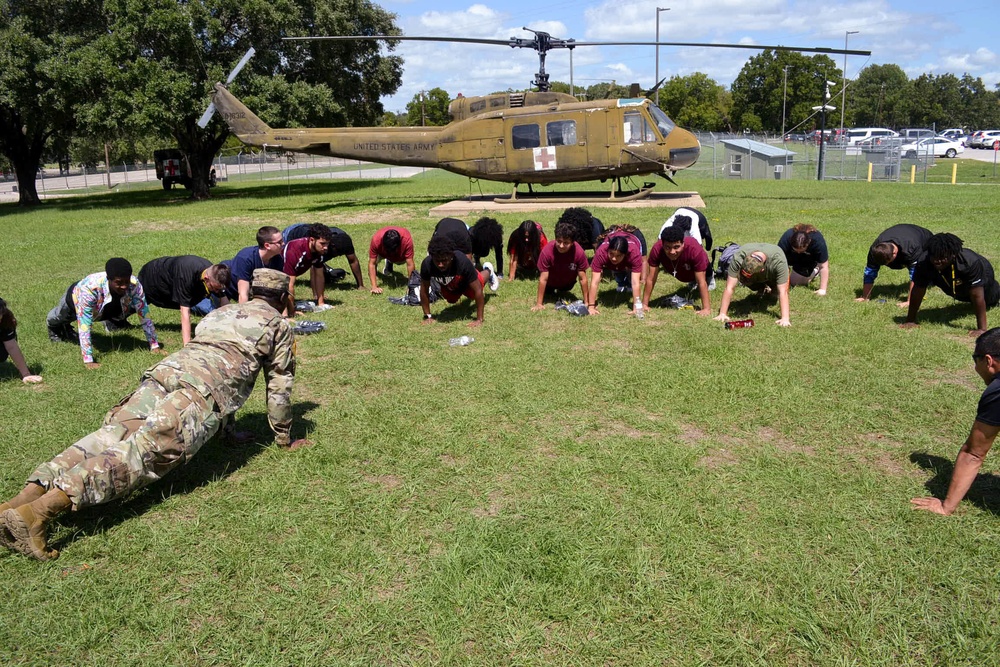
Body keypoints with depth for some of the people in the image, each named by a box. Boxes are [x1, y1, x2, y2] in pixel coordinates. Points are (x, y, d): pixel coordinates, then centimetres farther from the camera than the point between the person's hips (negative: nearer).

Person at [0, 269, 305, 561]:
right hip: (203, 392, -6)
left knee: (109, 437, -6)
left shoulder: (219, 312, 38)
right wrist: (284, 438, 31)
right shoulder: (279, 325, 21)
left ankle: (27, 495, -27)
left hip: (164, 371, 6)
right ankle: (40, 509, -38)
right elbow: (280, 385, 20)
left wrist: (227, 427, 52)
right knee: (143, 452, -20)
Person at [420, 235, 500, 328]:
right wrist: (427, 316, -19)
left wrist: (479, 319, -36)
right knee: (451, 300, 32)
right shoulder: (427, 264, -41)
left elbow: (478, 291, -38)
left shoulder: (463, 262, -47)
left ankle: (488, 271, 55)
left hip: (466, 282, -2)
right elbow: (424, 290, -24)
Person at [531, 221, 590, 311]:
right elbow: (543, 279, -33)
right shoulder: (547, 251, -39)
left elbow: (583, 278, -26)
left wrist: (586, 302, -22)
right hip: (551, 282, -1)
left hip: (568, 283, 2)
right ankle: (551, 290, 42)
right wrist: (539, 304, -31)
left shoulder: (579, 252, -37)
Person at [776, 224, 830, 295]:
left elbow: (824, 267, -32)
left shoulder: (818, 241, -39)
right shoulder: (785, 239, -37)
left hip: (811, 257, -3)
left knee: (794, 281, -10)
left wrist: (822, 289, -33)